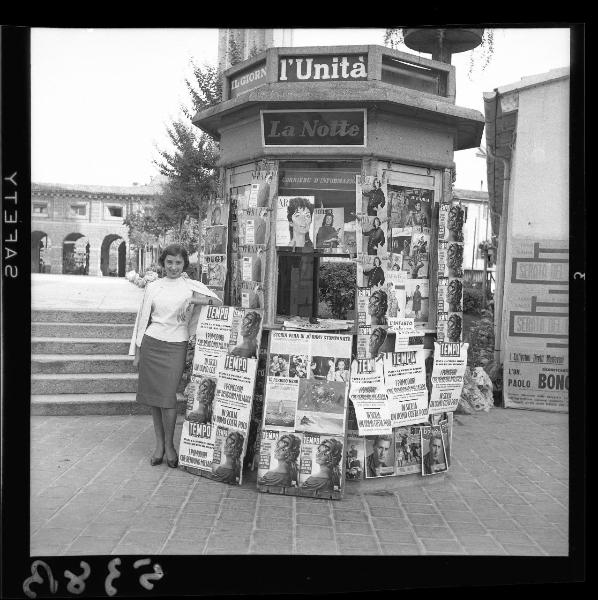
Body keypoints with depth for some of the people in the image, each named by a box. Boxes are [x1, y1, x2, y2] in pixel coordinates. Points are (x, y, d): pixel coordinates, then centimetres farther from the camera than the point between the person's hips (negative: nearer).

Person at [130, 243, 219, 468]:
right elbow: (143, 319, 12)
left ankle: (169, 445, 10)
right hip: (151, 344, 2)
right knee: (153, 396, 5)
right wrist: (137, 353, 11)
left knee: (167, 397, -8)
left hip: (175, 347, -2)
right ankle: (159, 445, 18)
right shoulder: (153, 287, 9)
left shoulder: (191, 287, 4)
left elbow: (217, 302, 2)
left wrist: (196, 300, -15)